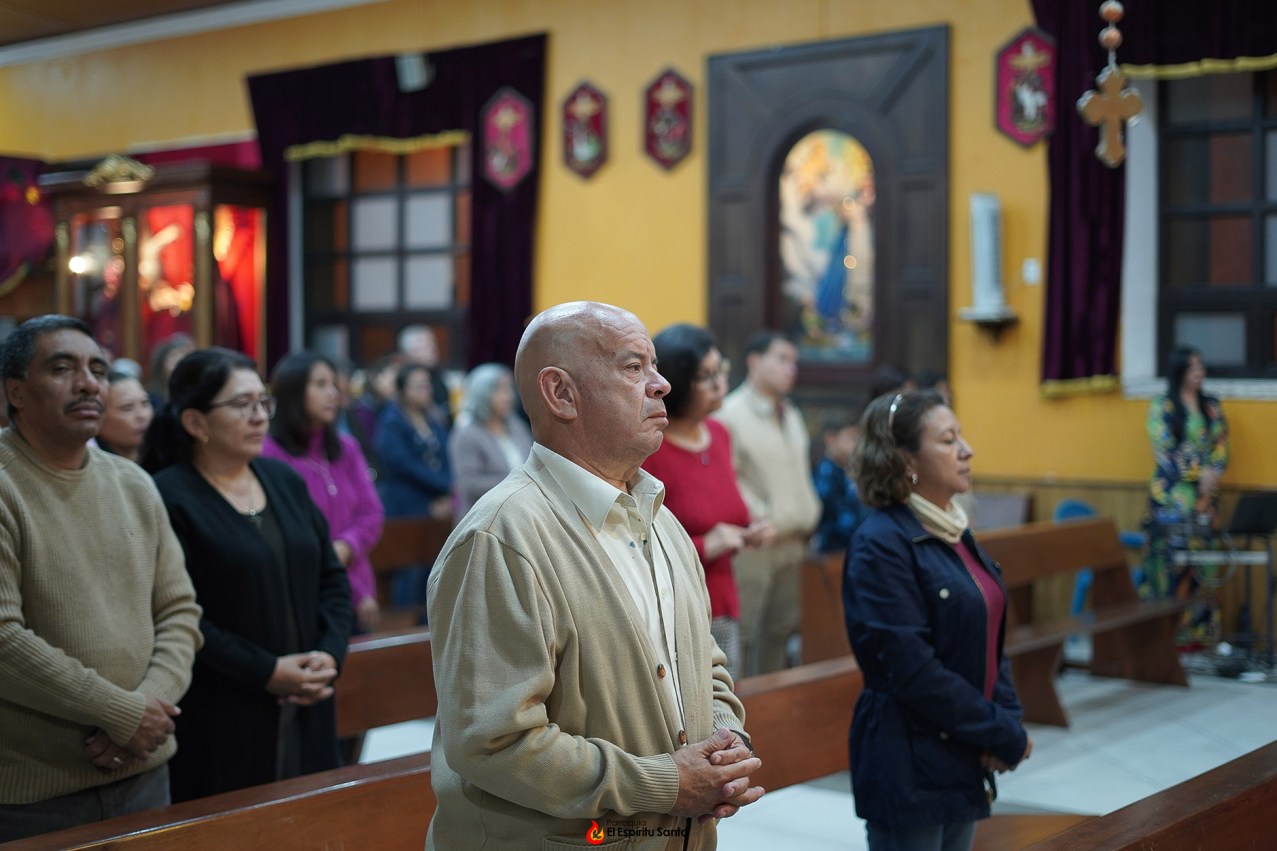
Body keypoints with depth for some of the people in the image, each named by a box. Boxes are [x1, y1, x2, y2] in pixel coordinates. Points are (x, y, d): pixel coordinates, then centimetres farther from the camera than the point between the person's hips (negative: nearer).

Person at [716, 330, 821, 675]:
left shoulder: (792, 416, 17)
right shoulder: (732, 413, -11)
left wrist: (808, 514, 14)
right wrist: (761, 519, -16)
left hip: (791, 542, 8)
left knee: (780, 632, 13)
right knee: (743, 637, -8)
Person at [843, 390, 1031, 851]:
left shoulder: (954, 532, 9)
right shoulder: (880, 544, -17)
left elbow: (989, 640, 13)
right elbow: (913, 670, -21)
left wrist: (1008, 719, -3)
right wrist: (1004, 736, -14)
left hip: (963, 758, 8)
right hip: (908, 767, -8)